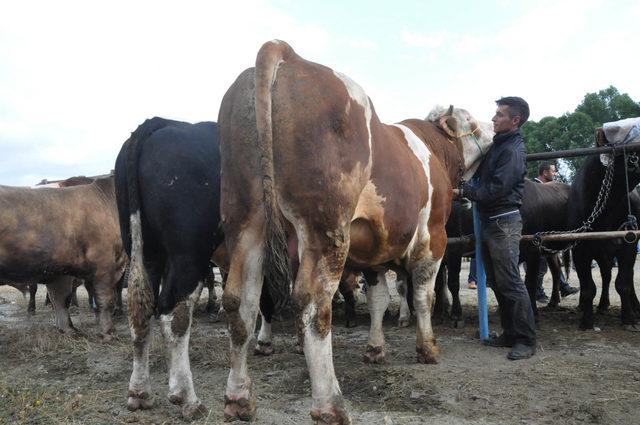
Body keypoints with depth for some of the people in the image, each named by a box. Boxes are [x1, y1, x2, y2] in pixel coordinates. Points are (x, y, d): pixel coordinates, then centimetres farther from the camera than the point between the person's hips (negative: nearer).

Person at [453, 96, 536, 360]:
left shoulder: (513, 150, -13)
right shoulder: (498, 145, 15)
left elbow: (496, 189, -20)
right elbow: (482, 176, 19)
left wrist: (463, 191, -17)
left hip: (504, 222, -9)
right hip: (489, 221, 9)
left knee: (510, 282, -7)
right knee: (497, 282, 13)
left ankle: (526, 341, 2)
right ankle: (510, 334, 23)